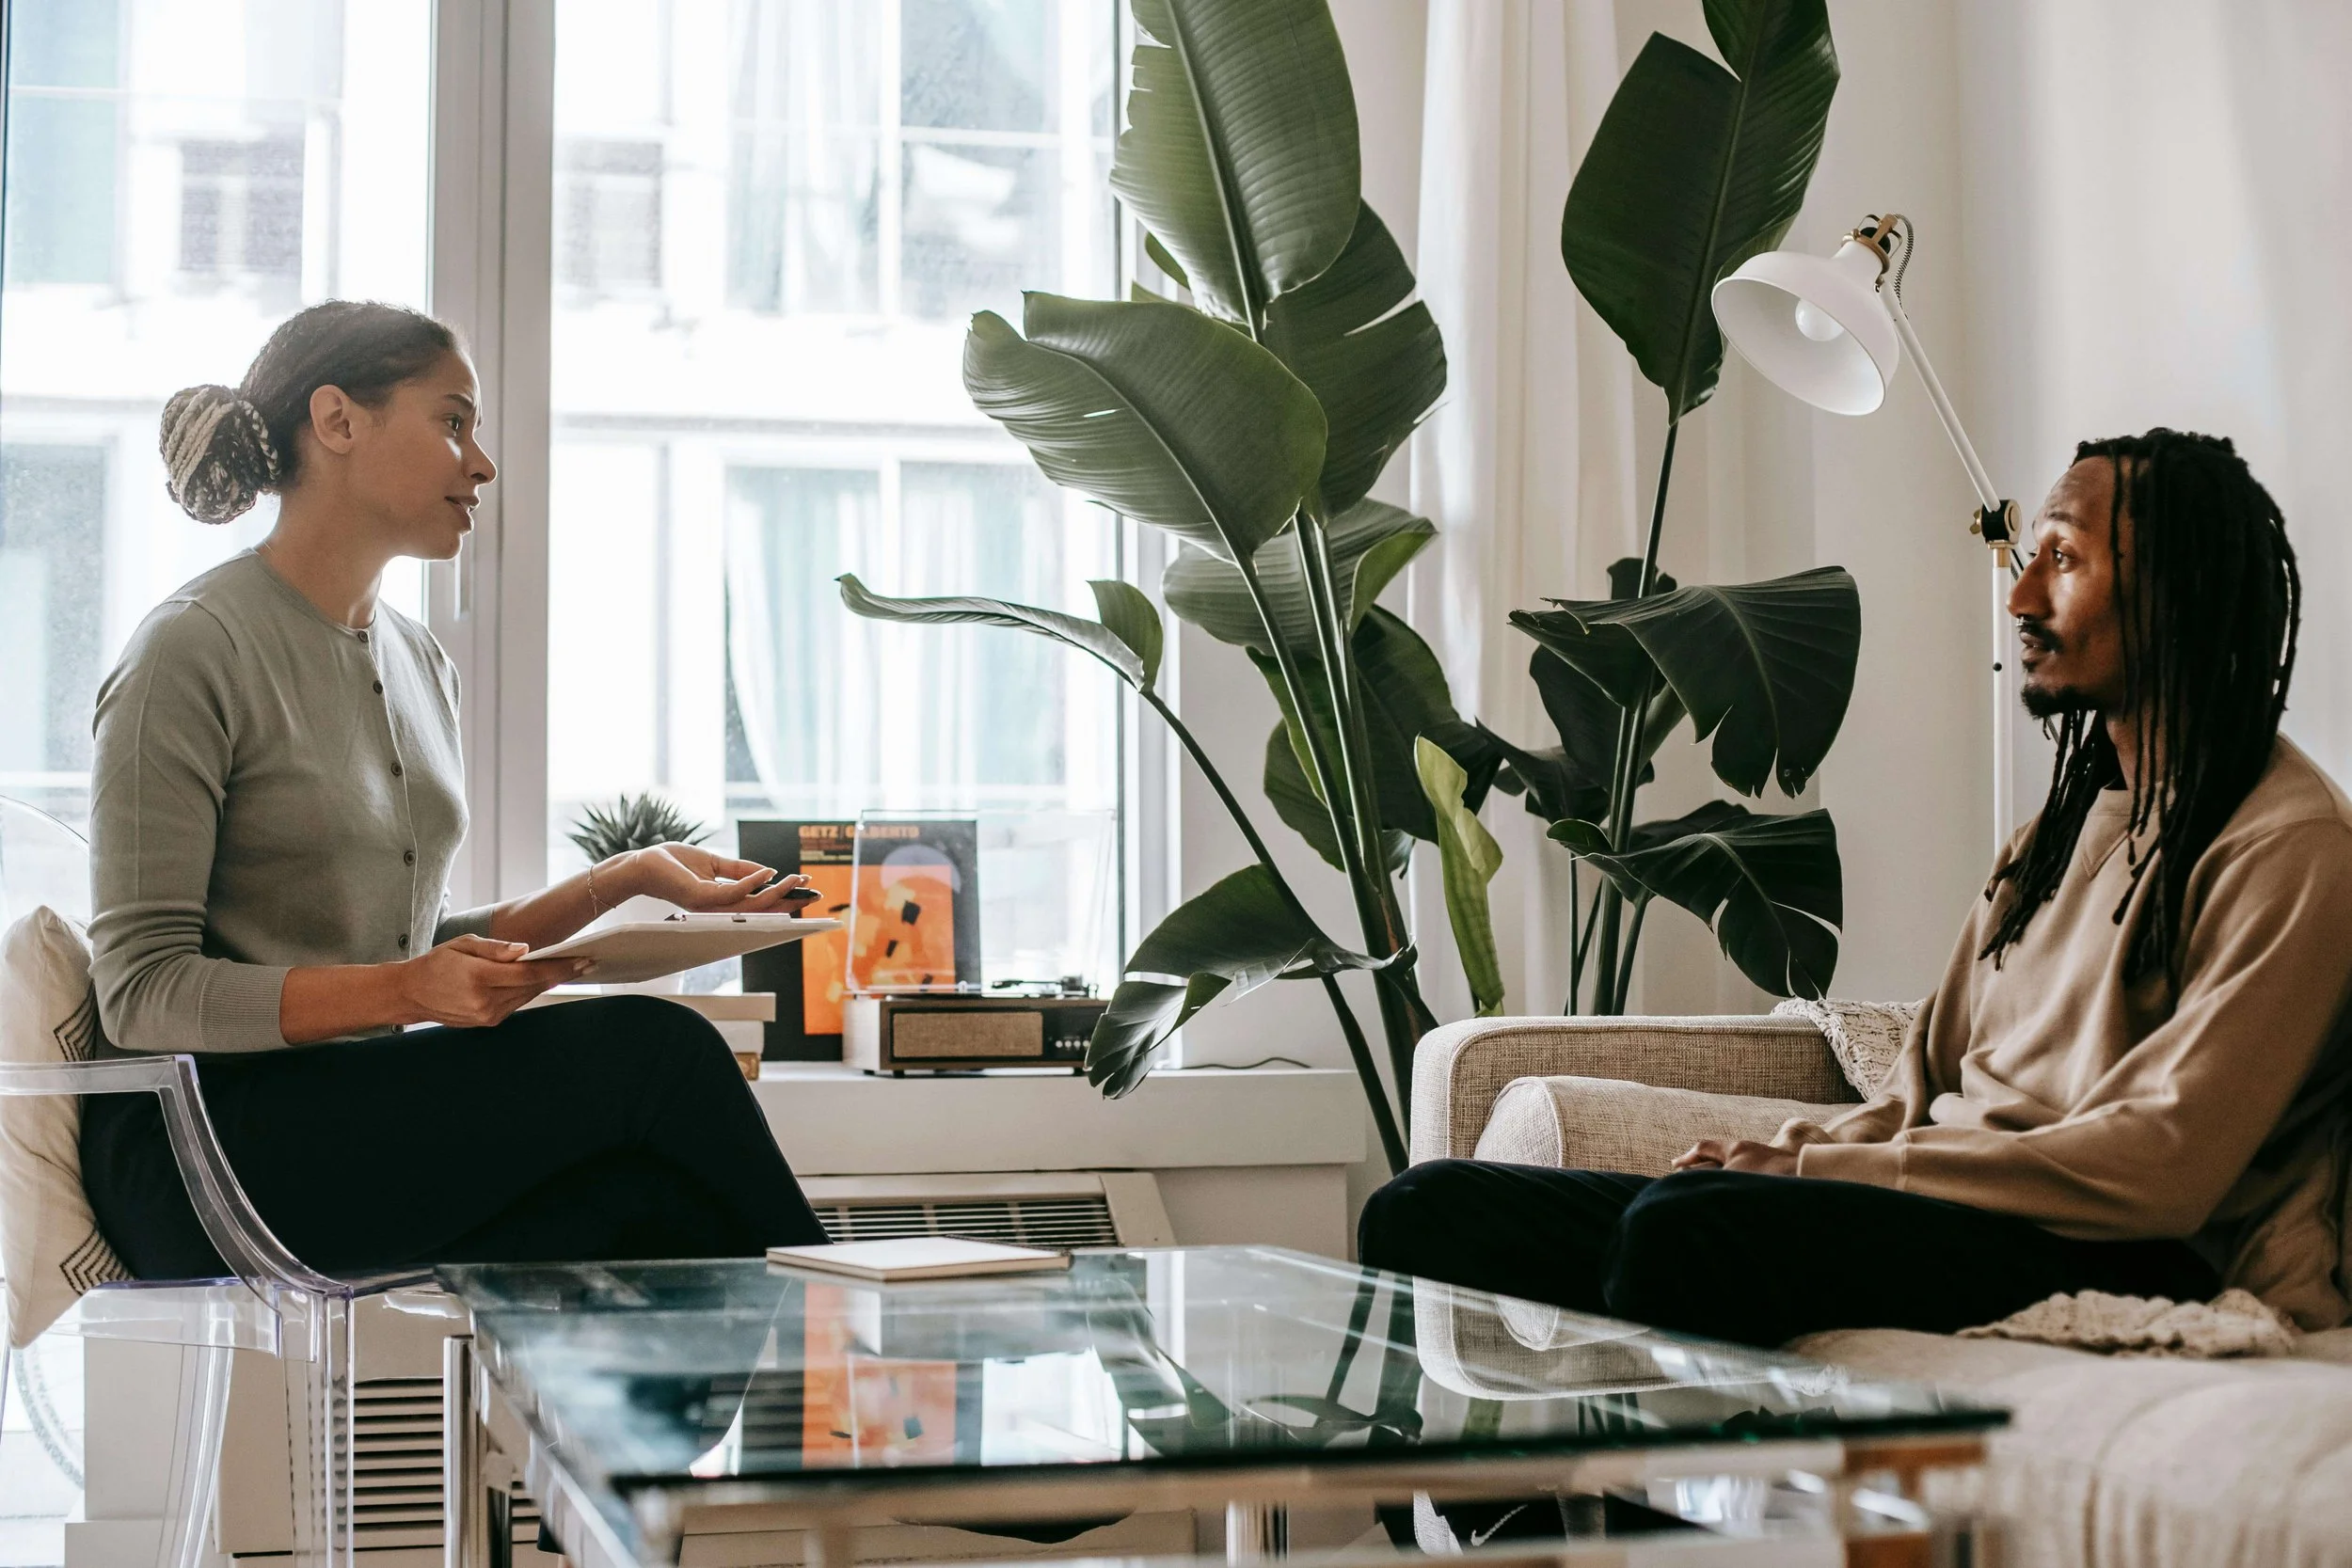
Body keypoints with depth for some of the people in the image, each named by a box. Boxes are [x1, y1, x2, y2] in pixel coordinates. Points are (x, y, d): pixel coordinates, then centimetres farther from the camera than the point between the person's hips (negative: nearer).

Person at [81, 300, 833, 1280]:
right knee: (653, 1048, -22)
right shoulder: (194, 652, -7)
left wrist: (625, 880, 7)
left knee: (651, 1200, -27)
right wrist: (405, 993, -25)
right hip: (208, 1148, -7)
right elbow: (141, 992, -12)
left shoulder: (419, 663, 17)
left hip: (372, 1118, 7)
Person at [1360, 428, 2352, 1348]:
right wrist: (1789, 1158, 0)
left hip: (2112, 1264, -8)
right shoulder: (2076, 808, 24)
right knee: (1430, 1210, -8)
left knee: (1685, 1225, -37)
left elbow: (2160, 1169, -15)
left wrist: (1815, 1169, -14)